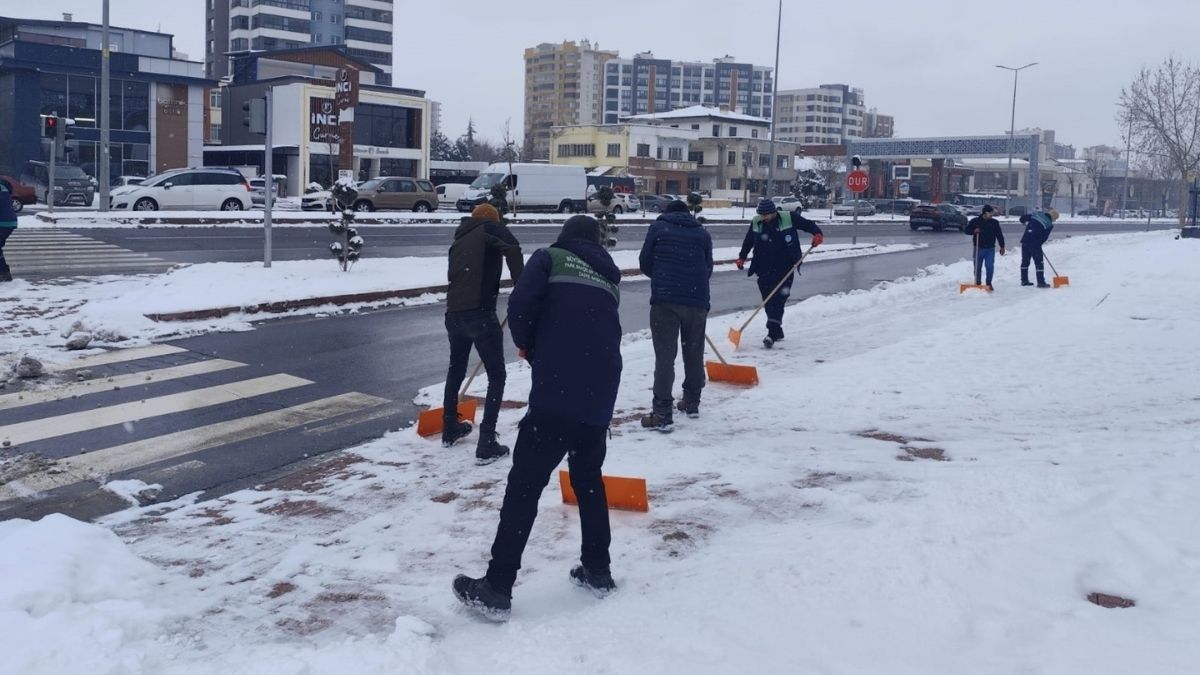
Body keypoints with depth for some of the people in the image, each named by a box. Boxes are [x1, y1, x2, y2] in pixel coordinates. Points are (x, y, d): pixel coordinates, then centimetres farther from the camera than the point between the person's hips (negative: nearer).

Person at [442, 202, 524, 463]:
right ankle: (487, 444, -3)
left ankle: (450, 430, 40)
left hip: (453, 313, 7)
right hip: (479, 313, -7)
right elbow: (513, 250, -18)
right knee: (496, 376, 2)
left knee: (455, 370, 25)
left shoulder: (459, 240, 23)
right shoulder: (491, 228, 4)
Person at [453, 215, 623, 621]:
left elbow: (520, 306, -7)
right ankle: (597, 571, 29)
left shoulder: (550, 258, 8)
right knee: (588, 478, 23)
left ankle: (497, 589, -3)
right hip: (600, 396, 6)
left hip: (557, 393, -5)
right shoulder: (610, 278, 23)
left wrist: (529, 347, 11)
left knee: (525, 485, -3)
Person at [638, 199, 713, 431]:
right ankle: (692, 403, 30)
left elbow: (645, 263, 9)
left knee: (665, 355, -5)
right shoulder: (703, 234, 16)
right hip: (697, 300, 3)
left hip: (665, 300, -3)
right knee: (694, 353, 18)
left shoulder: (658, 227, 9)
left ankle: (662, 414, -11)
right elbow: (708, 268, 17)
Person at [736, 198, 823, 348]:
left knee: (778, 301, -12)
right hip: (764, 269, 4)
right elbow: (748, 240, 20)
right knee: (768, 301, 8)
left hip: (785, 268, -4)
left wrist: (817, 234, -17)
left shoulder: (789, 218, -7)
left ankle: (772, 333, -15)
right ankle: (777, 332, 24)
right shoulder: (756, 223, 4)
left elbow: (808, 224, 0)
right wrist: (742, 257, 23)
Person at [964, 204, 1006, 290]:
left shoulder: (994, 222, 5)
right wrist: (974, 231, -17)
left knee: (990, 266, -6)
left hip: (990, 248, 1)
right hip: (979, 248, -1)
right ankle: (978, 283, 15)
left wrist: (1002, 247, 9)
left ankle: (989, 283, 5)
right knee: (978, 267, 4)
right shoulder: (975, 221, -1)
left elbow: (999, 235, 11)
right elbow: (966, 230, 3)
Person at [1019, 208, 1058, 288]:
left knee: (1025, 261, 15)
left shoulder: (1036, 214, 4)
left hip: (1025, 240, 6)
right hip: (1035, 243, -6)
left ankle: (1024, 280, 24)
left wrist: (1024, 222, 33)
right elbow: (1044, 237, -5)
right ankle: (1041, 282, 0)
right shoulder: (1049, 225, -8)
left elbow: (1023, 218, 10)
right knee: (1039, 262, 2)